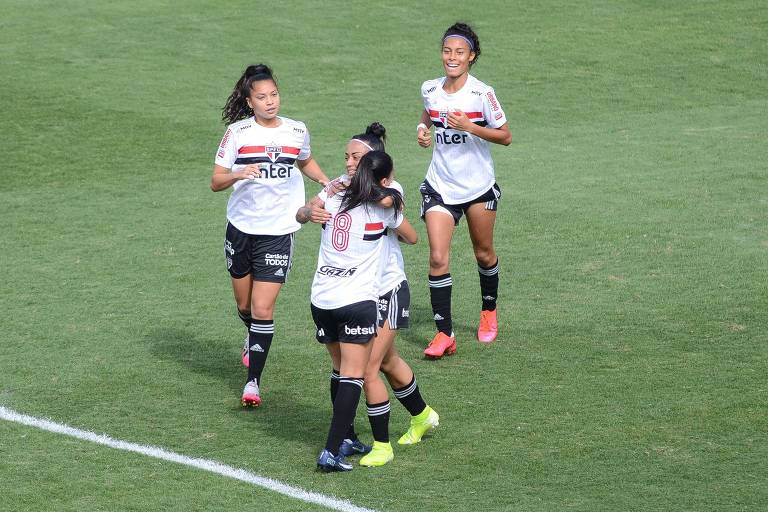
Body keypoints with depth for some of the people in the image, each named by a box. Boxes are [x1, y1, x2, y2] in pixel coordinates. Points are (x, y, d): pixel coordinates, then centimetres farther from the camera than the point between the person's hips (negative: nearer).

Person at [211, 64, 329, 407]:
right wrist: (238, 174, -26)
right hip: (241, 228, 1)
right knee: (244, 305, 15)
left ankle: (253, 381, -5)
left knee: (263, 308, -10)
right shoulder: (237, 132, -6)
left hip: (278, 232, -1)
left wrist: (326, 181, 6)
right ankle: (253, 340, 49)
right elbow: (215, 182, -5)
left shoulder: (297, 131, 0)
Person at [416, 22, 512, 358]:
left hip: (478, 188, -2)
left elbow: (505, 137, -11)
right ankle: (444, 334, -8)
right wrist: (423, 128, -1)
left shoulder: (481, 94, -14)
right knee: (437, 258, -11)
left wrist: (470, 127, -24)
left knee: (483, 254, 15)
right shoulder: (430, 90, -2)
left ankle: (489, 312, 42)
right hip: (440, 187, 2)